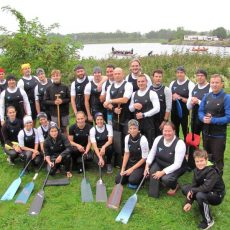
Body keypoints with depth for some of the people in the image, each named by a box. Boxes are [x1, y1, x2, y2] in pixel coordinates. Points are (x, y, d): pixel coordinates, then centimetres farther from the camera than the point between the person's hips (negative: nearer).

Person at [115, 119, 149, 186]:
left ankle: (141, 176, 5)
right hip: (130, 162, 5)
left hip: (140, 164, -5)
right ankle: (132, 173, 20)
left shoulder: (143, 140, -23)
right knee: (118, 180, -3)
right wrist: (123, 169, -6)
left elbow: (144, 158, -17)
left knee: (132, 180, -26)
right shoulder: (127, 138, -7)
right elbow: (126, 153, -1)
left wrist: (132, 169, -15)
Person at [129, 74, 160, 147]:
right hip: (137, 123, 5)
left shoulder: (152, 93, -5)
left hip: (149, 123, -5)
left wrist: (143, 115, -17)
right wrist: (134, 106, -8)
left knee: (150, 144, -1)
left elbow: (157, 108, -13)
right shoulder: (134, 94, 11)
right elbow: (130, 108, 16)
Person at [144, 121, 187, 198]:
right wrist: (147, 165, -12)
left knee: (165, 179, -31)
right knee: (151, 171, -24)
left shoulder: (180, 144, -26)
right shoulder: (158, 139, -11)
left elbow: (177, 164, -26)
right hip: (159, 164, 5)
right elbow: (152, 153, 2)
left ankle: (174, 186, 8)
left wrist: (162, 172, -30)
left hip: (175, 168, -4)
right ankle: (153, 193, 3)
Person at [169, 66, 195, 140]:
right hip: (174, 112, 5)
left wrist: (180, 98, -19)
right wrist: (172, 98, -7)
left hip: (185, 113, -5)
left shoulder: (190, 84, -8)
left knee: (185, 133, 6)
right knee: (174, 132, 16)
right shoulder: (172, 83, 7)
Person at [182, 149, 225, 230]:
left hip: (217, 195, -7)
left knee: (200, 195, -37)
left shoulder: (212, 171, -27)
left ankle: (208, 221, -17)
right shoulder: (197, 170, -7)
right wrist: (189, 202, -15)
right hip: (205, 192, 7)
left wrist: (192, 191, -25)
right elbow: (194, 185, -7)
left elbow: (206, 188, -39)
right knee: (185, 188, -4)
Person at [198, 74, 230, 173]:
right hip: (206, 133, 6)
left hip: (218, 135, -5)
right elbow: (200, 111, 4)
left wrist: (212, 120, -24)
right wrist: (203, 118, -18)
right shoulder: (206, 96, 4)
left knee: (217, 160, 8)